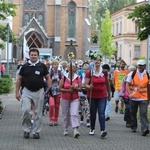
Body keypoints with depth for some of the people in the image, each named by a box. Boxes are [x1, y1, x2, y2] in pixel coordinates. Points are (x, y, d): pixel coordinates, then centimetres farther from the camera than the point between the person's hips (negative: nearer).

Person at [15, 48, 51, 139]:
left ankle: (36, 131, 14)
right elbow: (19, 79, 9)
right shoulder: (25, 66, 6)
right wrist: (17, 92, 3)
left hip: (39, 92, 0)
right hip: (27, 91, 0)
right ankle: (27, 129, 4)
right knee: (26, 110, -13)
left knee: (38, 113, 4)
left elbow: (48, 78, 9)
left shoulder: (42, 66, 5)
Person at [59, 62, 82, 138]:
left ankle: (75, 130, -23)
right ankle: (66, 129, 25)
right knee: (65, 114, 9)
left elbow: (80, 88, 0)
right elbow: (60, 88, -3)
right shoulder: (64, 77, -1)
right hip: (65, 99, 1)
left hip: (75, 99, -1)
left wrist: (75, 88, -19)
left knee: (74, 114, -15)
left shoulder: (77, 78, 0)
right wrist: (67, 90, -16)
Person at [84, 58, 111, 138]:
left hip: (102, 96, 0)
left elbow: (107, 83, 15)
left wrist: (109, 94, 21)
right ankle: (92, 129, 25)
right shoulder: (89, 73, -4)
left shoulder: (104, 72, 3)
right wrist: (89, 87, -28)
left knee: (101, 112, -10)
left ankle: (102, 130, -17)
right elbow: (85, 84, -5)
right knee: (93, 113, 9)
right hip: (92, 97, 0)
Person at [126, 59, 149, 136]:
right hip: (134, 98, 0)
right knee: (133, 113, 12)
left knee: (143, 113, -11)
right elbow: (127, 84, -3)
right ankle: (133, 127, 28)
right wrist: (130, 94, -18)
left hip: (143, 98, 0)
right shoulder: (132, 74, -3)